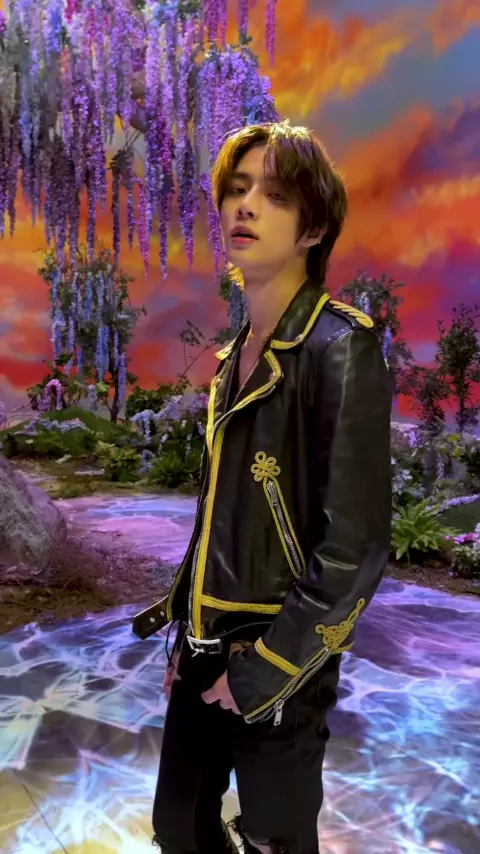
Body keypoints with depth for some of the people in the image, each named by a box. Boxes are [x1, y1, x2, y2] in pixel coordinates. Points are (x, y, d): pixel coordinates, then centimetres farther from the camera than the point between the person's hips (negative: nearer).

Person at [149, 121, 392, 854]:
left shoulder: (342, 349, -17)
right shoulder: (239, 355, 6)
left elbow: (354, 550, -20)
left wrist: (261, 674, -15)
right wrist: (188, 632, 10)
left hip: (277, 665, -7)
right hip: (207, 649, 7)